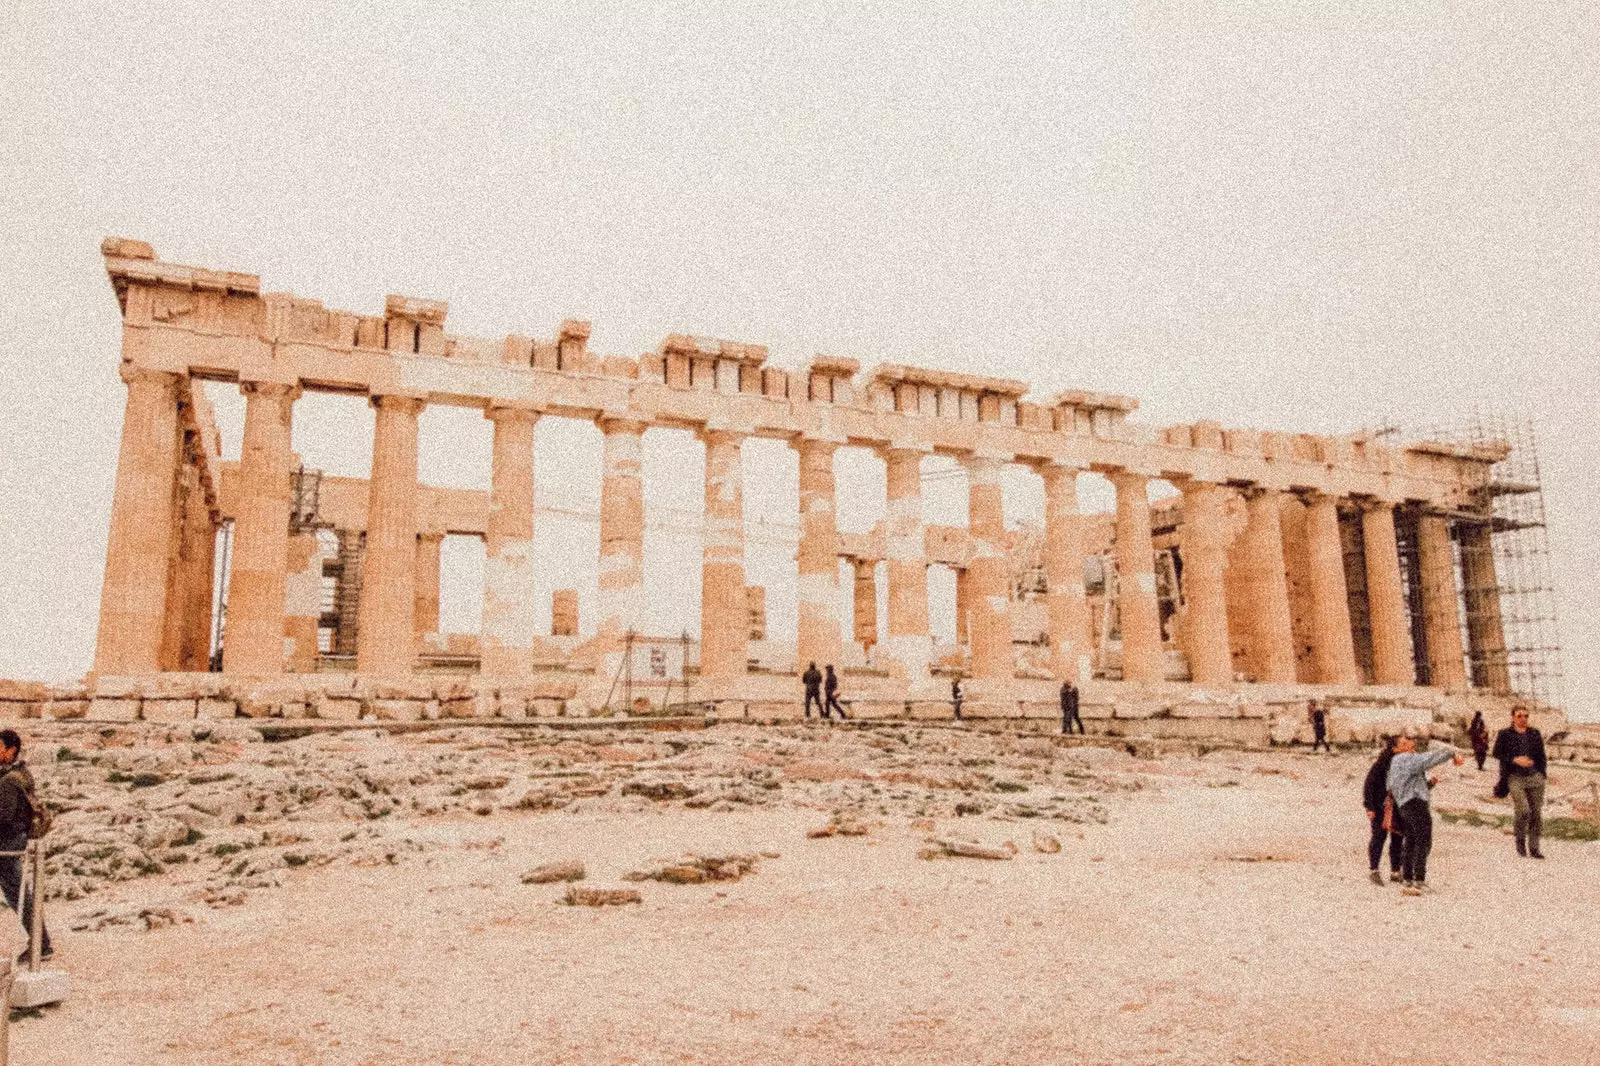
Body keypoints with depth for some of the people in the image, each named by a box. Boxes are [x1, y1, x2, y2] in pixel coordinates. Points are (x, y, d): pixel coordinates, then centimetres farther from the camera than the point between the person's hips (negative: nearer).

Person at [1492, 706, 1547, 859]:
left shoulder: (1534, 734, 10)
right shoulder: (1505, 734, 1)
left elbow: (1541, 755, 16)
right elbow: (1497, 754, 0)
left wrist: (1542, 775, 10)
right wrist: (1514, 760, -14)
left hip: (1535, 777, 3)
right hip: (1515, 777, -3)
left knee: (1536, 813, 1)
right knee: (1523, 810, -18)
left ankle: (1534, 848, 11)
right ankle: (1520, 840, 7)